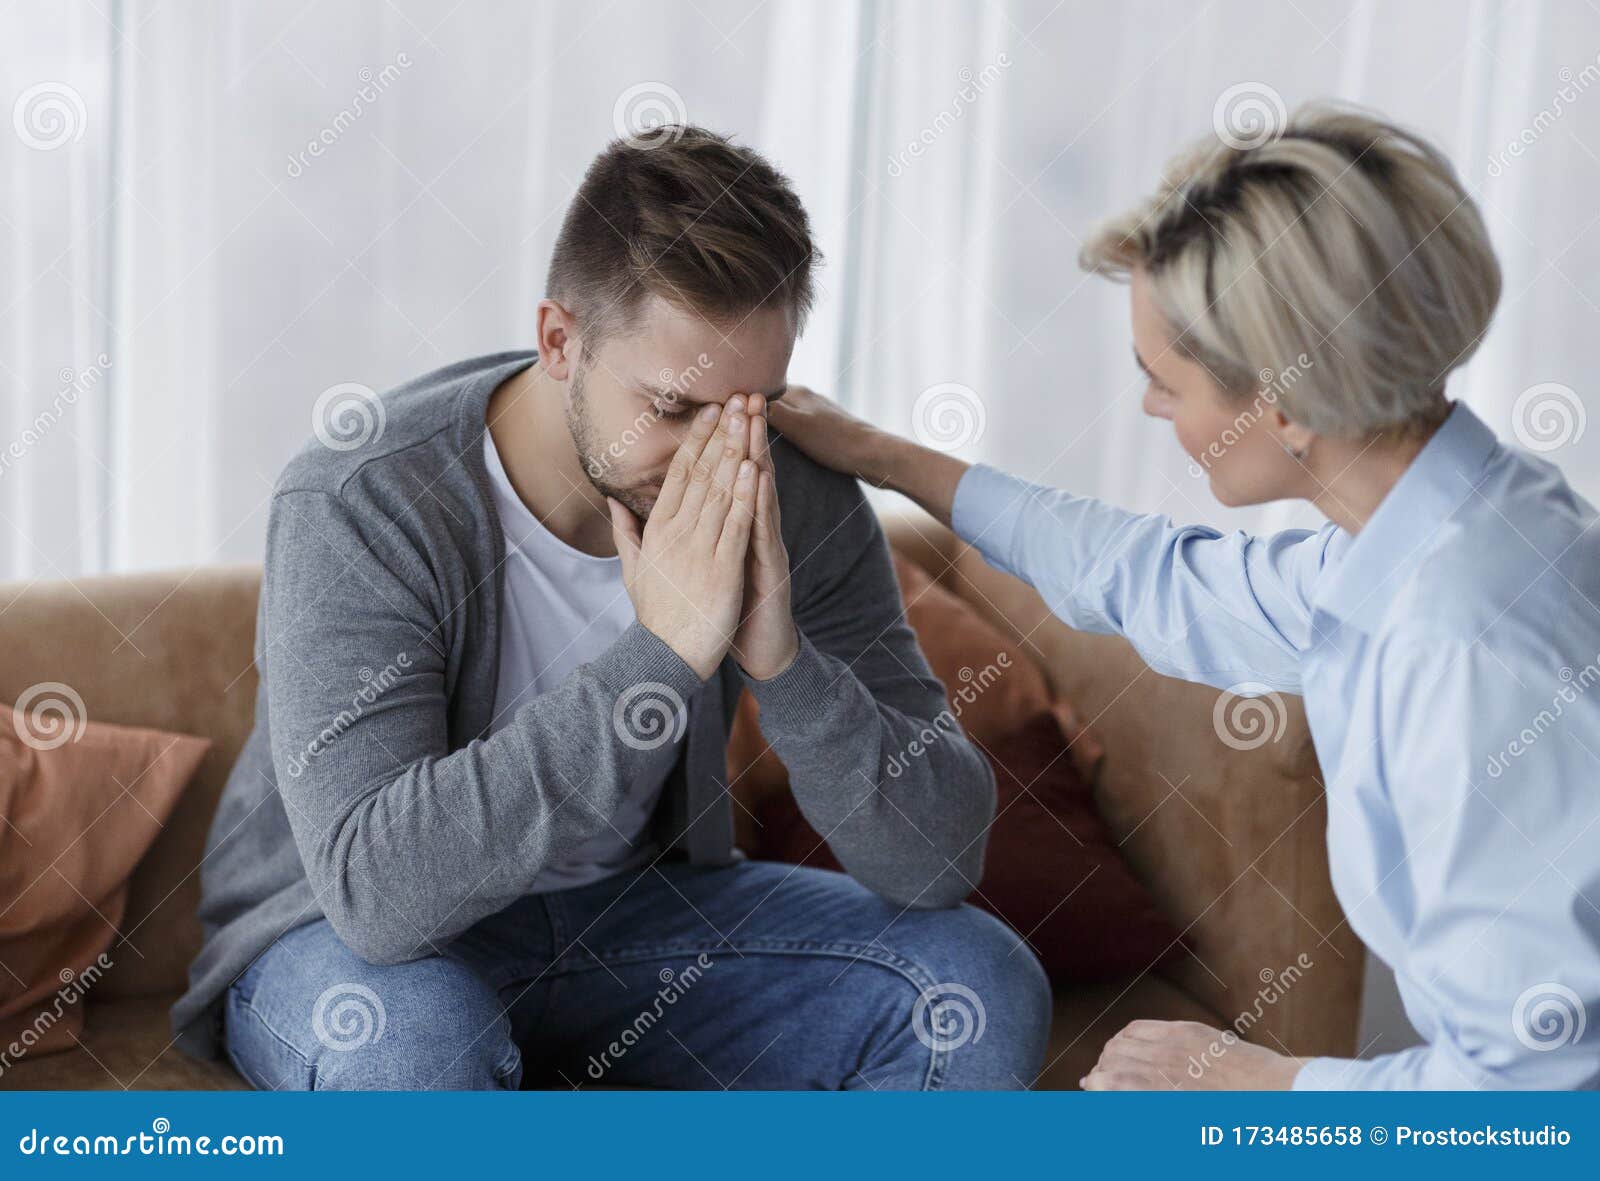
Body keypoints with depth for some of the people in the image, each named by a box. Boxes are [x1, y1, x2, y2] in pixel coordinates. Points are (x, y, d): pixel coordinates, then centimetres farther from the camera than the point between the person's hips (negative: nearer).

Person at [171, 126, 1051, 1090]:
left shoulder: (792, 501, -15)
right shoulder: (360, 505, -27)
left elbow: (941, 860, -17)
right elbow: (377, 888, -38)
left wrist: (781, 660, -35)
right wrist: (661, 652, -40)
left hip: (634, 908, 4)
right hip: (349, 941, -4)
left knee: (986, 993, -13)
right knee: (405, 1033, -39)